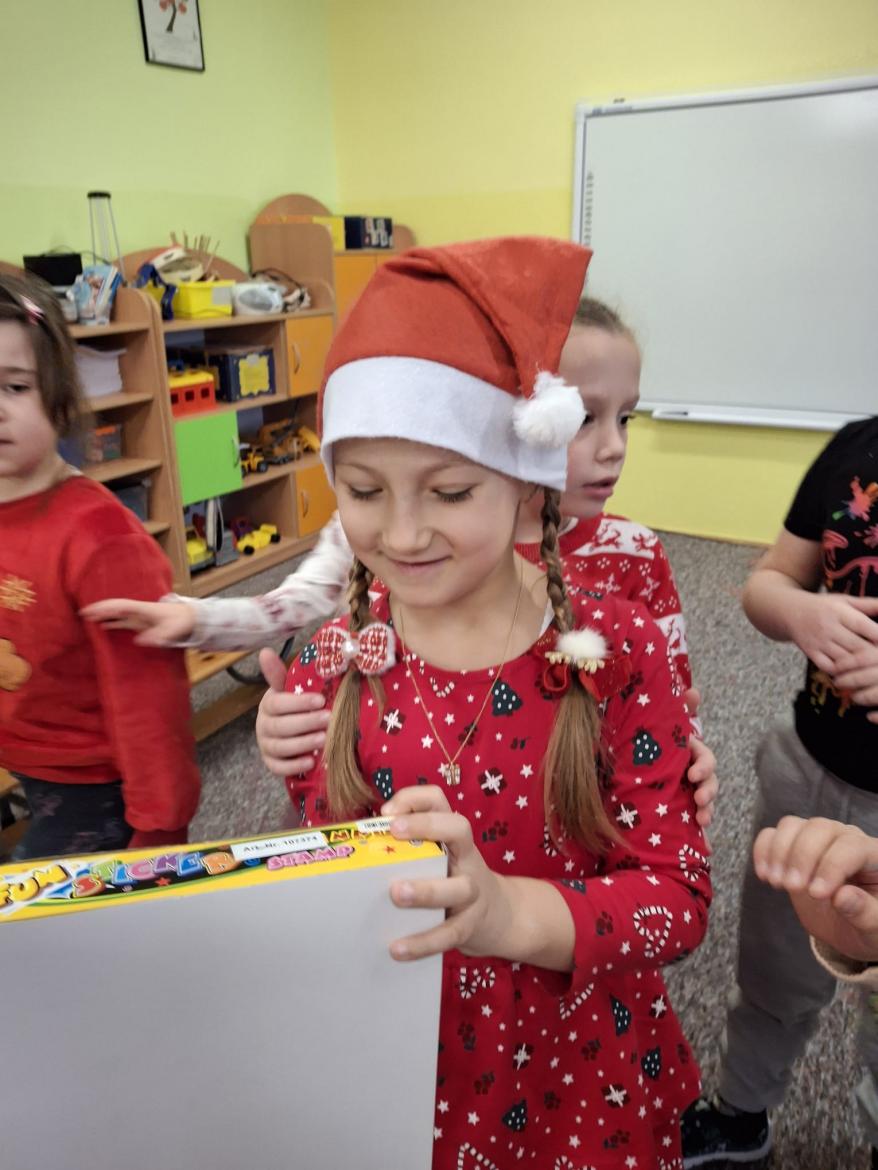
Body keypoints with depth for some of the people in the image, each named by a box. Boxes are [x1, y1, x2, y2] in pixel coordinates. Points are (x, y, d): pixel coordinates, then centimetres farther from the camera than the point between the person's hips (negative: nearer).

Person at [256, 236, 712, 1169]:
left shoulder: (617, 651, -18)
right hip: (400, 1081, 2)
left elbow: (679, 896, -18)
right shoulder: (330, 670, -13)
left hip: (589, 1086, -1)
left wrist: (507, 911, -35)